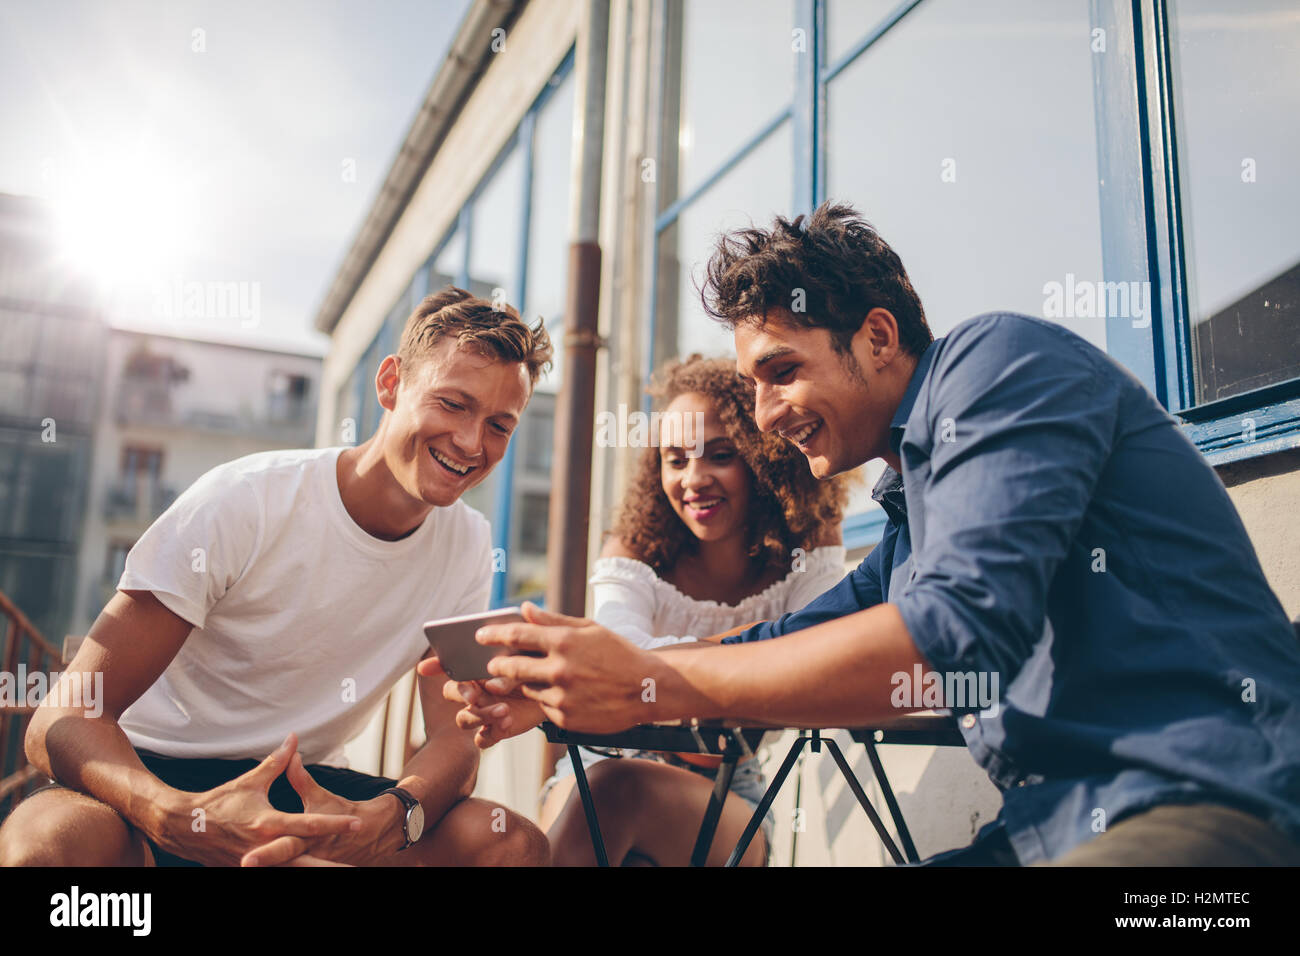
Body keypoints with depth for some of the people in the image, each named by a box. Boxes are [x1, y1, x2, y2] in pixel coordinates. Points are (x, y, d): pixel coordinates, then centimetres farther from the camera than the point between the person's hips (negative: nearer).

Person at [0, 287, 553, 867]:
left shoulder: (465, 546, -3)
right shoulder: (243, 503, -17)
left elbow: (454, 738, -8)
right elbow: (63, 719, -19)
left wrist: (389, 817, -32)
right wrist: (177, 816, -41)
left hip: (309, 793, 4)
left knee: (516, 843, -20)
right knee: (50, 838, -36)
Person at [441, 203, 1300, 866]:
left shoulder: (1001, 361, -9)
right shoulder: (915, 516, 19)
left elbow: (962, 629, -22)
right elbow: (790, 644, 20)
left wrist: (654, 685, -19)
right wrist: (551, 691, 9)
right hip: (1054, 823, 9)